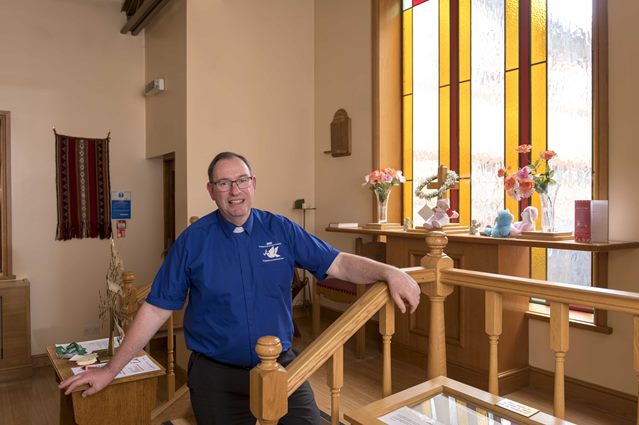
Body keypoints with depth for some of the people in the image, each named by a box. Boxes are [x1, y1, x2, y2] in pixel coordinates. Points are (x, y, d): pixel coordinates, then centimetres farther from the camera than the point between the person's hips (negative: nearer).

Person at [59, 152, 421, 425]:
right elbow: (156, 309, -4)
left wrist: (390, 272, -21)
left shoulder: (281, 230, -4)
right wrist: (110, 370, -3)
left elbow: (338, 263, -6)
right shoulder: (192, 241, -7)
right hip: (217, 377, 0)